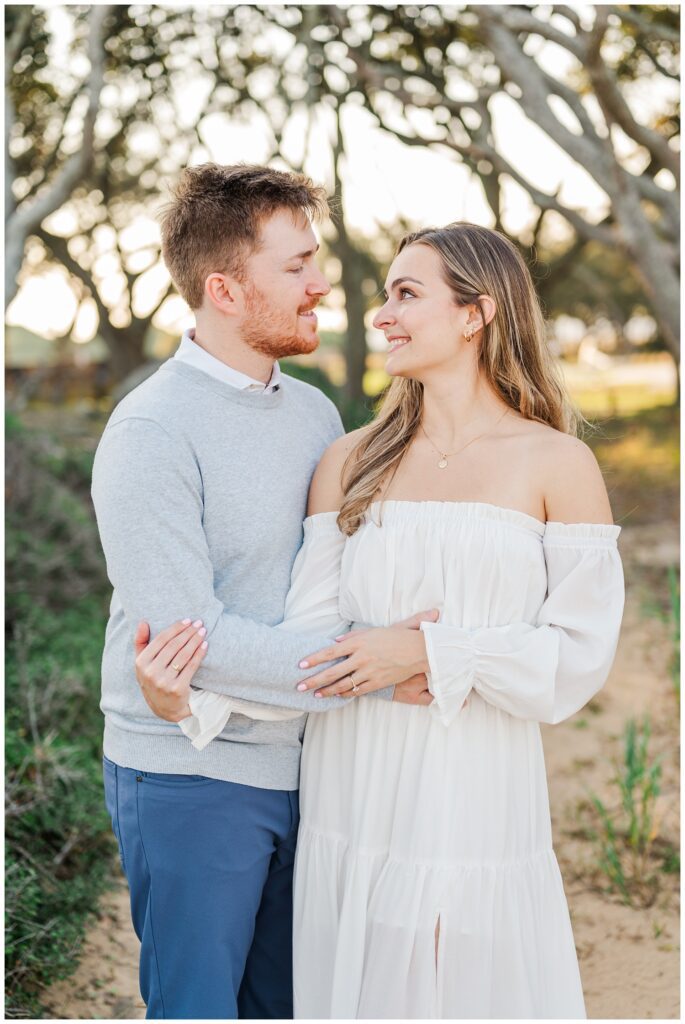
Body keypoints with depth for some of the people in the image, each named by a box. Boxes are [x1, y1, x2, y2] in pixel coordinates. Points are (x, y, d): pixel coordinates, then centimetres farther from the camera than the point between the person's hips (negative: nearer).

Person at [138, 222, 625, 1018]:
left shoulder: (557, 465, 0)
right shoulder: (350, 462, 7)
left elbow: (580, 655, -7)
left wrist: (429, 654, -17)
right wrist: (197, 699, -18)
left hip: (481, 805, -2)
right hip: (356, 803, 2)